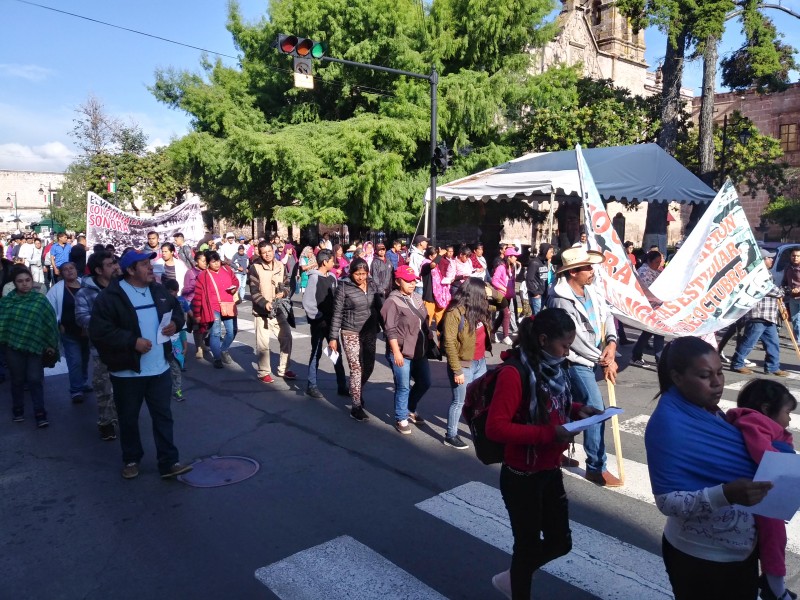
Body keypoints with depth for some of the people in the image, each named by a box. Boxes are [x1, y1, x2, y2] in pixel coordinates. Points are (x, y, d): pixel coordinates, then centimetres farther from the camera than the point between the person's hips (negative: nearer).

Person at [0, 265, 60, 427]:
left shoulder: (40, 300, 0)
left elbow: (50, 323, 1)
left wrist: (51, 345, -1)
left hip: (35, 346, -1)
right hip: (13, 346, 1)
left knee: (35, 380, 0)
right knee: (17, 380, 12)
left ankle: (40, 413, 8)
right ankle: (18, 410, 29)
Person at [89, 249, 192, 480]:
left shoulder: (159, 290, 7)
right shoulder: (110, 296, -12)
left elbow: (177, 311, 19)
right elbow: (98, 331, -18)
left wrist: (175, 323, -4)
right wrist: (132, 341, -23)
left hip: (159, 368, 4)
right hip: (127, 372, -4)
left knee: (163, 416, 7)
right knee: (129, 419, 12)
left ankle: (168, 463, 13)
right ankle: (131, 460, 32)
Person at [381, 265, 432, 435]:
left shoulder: (416, 298, 9)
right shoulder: (393, 301, -14)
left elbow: (425, 321, 20)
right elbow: (391, 330, -18)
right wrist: (396, 352, -20)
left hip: (419, 351, 8)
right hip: (402, 353, -8)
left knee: (424, 383, 18)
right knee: (403, 387, 2)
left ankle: (410, 409, 40)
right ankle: (401, 419, 22)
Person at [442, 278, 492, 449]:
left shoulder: (478, 309, 5)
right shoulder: (454, 313, -19)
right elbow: (449, 343, -20)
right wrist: (457, 370, -20)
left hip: (480, 362, 7)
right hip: (464, 364, -7)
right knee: (459, 401, 5)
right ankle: (451, 436, 21)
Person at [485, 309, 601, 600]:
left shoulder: (552, 368, 1)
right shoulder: (514, 373, -24)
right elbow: (495, 427, -27)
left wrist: (576, 409, -3)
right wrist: (548, 434, -31)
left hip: (550, 471, 8)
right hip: (521, 476, -8)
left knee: (560, 541, 19)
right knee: (529, 544, 11)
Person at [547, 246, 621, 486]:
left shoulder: (589, 290, 0)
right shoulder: (561, 301, -25)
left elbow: (606, 314, 7)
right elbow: (576, 340, -22)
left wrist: (612, 342, -11)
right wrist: (604, 361, -14)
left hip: (590, 359, 8)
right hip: (576, 362, -8)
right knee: (595, 409, -7)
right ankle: (596, 468, 5)